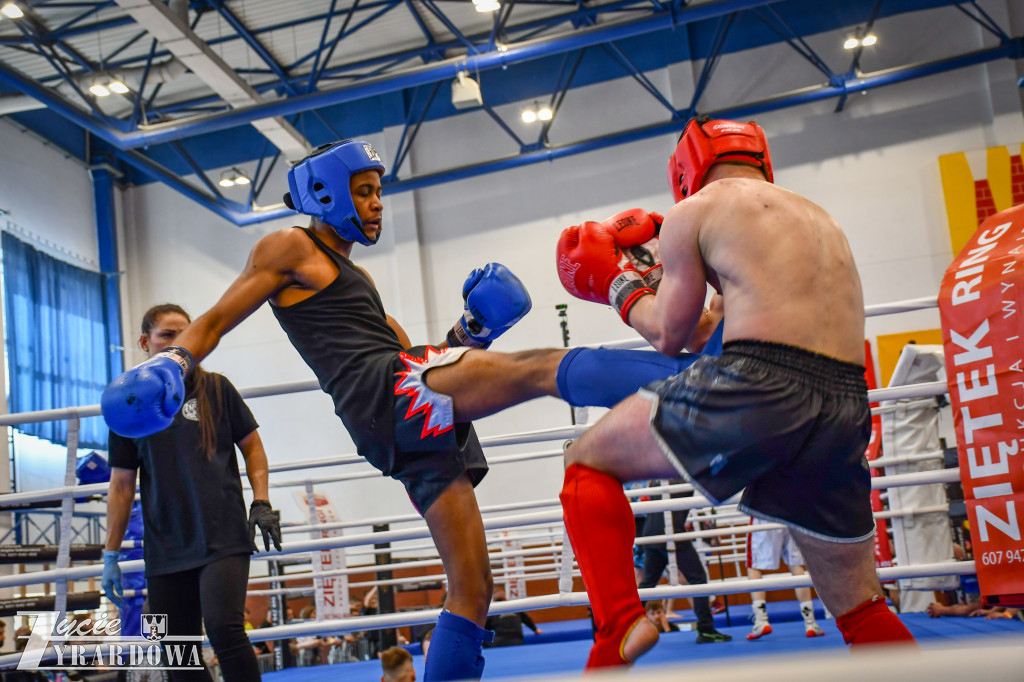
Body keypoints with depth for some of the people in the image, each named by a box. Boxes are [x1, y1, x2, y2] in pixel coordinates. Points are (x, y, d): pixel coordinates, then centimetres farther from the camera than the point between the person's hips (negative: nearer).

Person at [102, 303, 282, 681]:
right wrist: (111, 555, 10)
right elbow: (121, 485, 11)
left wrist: (261, 502, -3)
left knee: (223, 627, -21)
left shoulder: (216, 389, 5)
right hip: (165, 551, 2)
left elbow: (252, 446, 10)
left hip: (224, 539, -2)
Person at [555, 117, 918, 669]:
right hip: (846, 407, 6)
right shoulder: (818, 218, 29)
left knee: (587, 462, 11)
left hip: (759, 383, -6)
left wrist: (616, 282, 28)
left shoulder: (694, 211, 10)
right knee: (860, 611, 20)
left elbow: (668, 335, 11)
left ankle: (618, 626, -8)